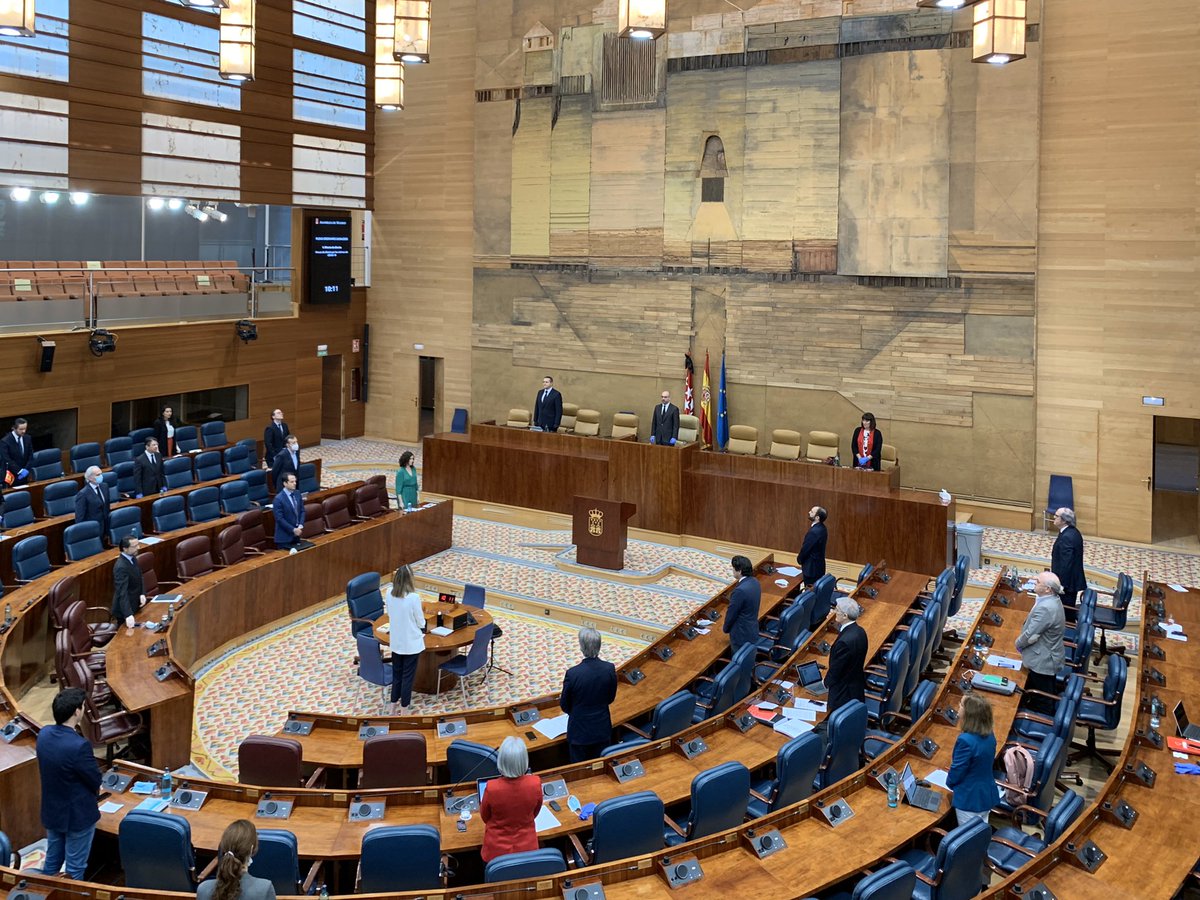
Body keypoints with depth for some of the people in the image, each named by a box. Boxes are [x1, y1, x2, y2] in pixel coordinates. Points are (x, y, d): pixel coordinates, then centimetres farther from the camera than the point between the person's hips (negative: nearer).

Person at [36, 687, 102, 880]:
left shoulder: (43, 734, -9)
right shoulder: (79, 745, -33)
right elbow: (96, 781, -20)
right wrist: (94, 788, 4)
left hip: (51, 811, 7)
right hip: (77, 814, -7)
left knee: (52, 860, 25)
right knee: (75, 868, 12)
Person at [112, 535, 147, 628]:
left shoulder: (132, 558, -2)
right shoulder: (121, 567, -30)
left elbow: (139, 577, 10)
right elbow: (122, 593, -36)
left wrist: (142, 594, -8)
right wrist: (128, 615, -43)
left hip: (135, 605, 8)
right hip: (125, 609, -8)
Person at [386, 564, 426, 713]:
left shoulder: (390, 595, -6)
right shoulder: (413, 597, -22)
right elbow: (421, 622, -13)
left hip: (396, 643, 5)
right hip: (411, 644, -5)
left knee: (396, 675, 19)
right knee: (407, 677, 7)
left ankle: (393, 709, 28)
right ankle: (404, 712, 15)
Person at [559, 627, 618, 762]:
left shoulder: (572, 673, -23)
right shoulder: (610, 669, -14)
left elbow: (565, 706, -8)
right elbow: (611, 698, 2)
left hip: (579, 732, -3)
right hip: (602, 730, 3)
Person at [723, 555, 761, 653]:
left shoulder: (740, 590, -30)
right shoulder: (755, 582, -2)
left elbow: (732, 612, -19)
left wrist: (725, 628, 0)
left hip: (742, 634, -9)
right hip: (752, 630, 9)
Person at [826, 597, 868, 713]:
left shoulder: (845, 641, -33)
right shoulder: (859, 631, -4)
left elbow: (836, 668, -18)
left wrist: (826, 681, -1)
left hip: (844, 694, -9)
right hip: (858, 686, 9)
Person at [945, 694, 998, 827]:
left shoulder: (966, 740, -29)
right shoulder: (990, 736, -3)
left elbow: (957, 770, -19)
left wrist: (949, 782, 2)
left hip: (970, 799, -8)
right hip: (987, 795, 8)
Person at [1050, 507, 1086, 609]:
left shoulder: (1066, 537, -25)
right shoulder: (1073, 532, 6)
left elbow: (1065, 564, -26)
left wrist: (1061, 585, -21)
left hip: (1067, 583, -10)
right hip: (1074, 579, 10)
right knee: (1070, 609, 19)